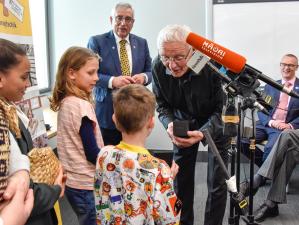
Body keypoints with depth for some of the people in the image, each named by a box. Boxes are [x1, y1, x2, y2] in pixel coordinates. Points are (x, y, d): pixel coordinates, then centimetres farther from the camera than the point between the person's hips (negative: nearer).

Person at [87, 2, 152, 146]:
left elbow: (150, 71, 13)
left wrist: (144, 77, -11)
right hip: (107, 111, -3)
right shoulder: (96, 42, -1)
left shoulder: (141, 43, 10)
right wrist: (112, 81, -21)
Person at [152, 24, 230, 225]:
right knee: (181, 179, 9)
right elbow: (162, 105, -8)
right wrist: (169, 124, -29)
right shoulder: (158, 67, -21)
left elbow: (222, 108, -24)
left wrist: (203, 132, -41)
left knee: (216, 183, -1)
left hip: (215, 124, -3)